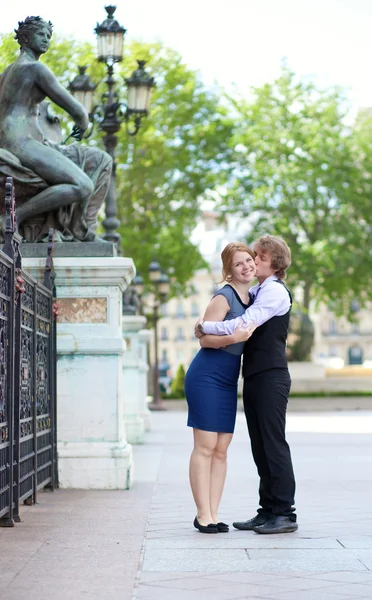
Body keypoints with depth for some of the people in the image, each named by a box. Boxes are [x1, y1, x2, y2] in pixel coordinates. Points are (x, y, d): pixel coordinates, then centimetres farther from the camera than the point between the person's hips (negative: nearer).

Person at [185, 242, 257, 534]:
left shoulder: (253, 297, 12)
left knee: (221, 450, 6)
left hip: (229, 381, 8)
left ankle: (213, 514, 9)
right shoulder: (224, 296, -11)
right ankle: (203, 515, -2)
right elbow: (205, 338, -16)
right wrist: (233, 337, -30)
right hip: (207, 376, -8)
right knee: (205, 447, -6)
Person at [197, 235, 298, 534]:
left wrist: (205, 327, -11)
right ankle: (268, 511, 16)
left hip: (271, 377, -9)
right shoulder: (257, 291, 19)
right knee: (260, 448, 10)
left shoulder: (275, 290, -9)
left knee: (274, 444, -7)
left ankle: (285, 513, -3)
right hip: (255, 378, 9)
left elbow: (244, 324, -20)